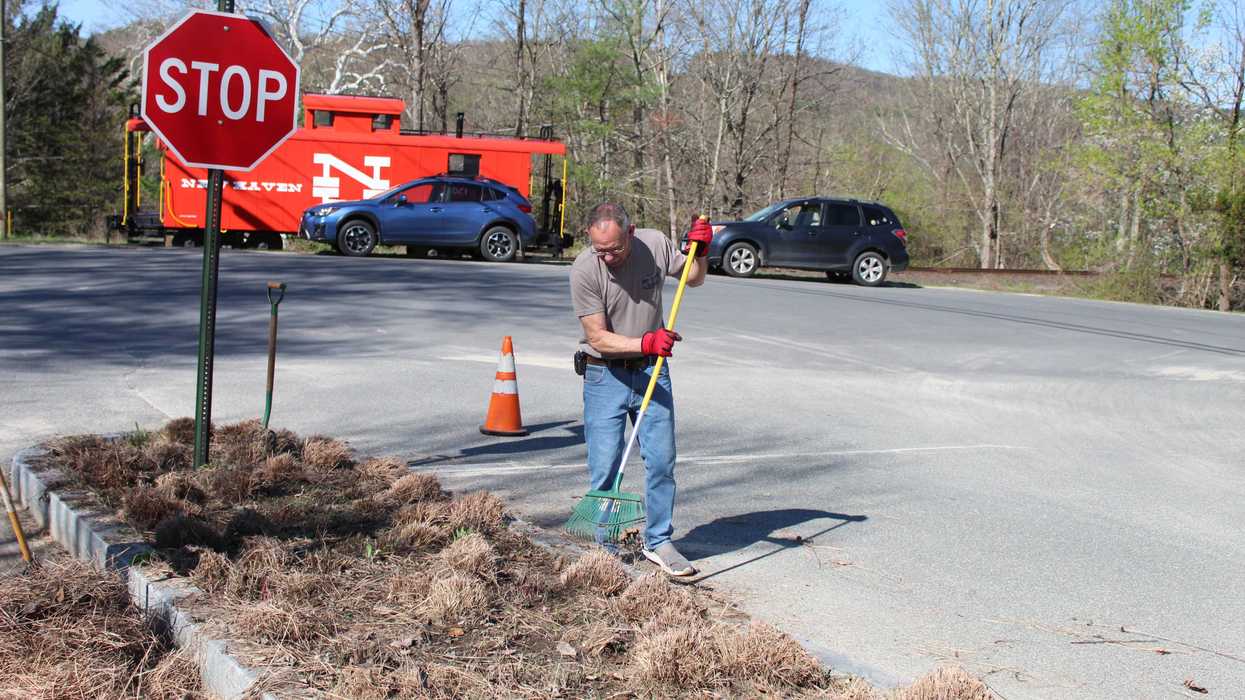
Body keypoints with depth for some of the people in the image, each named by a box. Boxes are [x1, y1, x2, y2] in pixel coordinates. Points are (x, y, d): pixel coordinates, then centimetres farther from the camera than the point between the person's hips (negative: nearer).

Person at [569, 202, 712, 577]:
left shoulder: (655, 243, -9)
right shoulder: (584, 270, -19)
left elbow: (694, 279, 11)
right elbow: (598, 337, -19)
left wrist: (700, 252, -9)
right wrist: (646, 342, -32)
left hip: (651, 370, 3)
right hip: (605, 375, -3)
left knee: (662, 460, 4)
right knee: (605, 468, -3)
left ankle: (658, 542, 18)